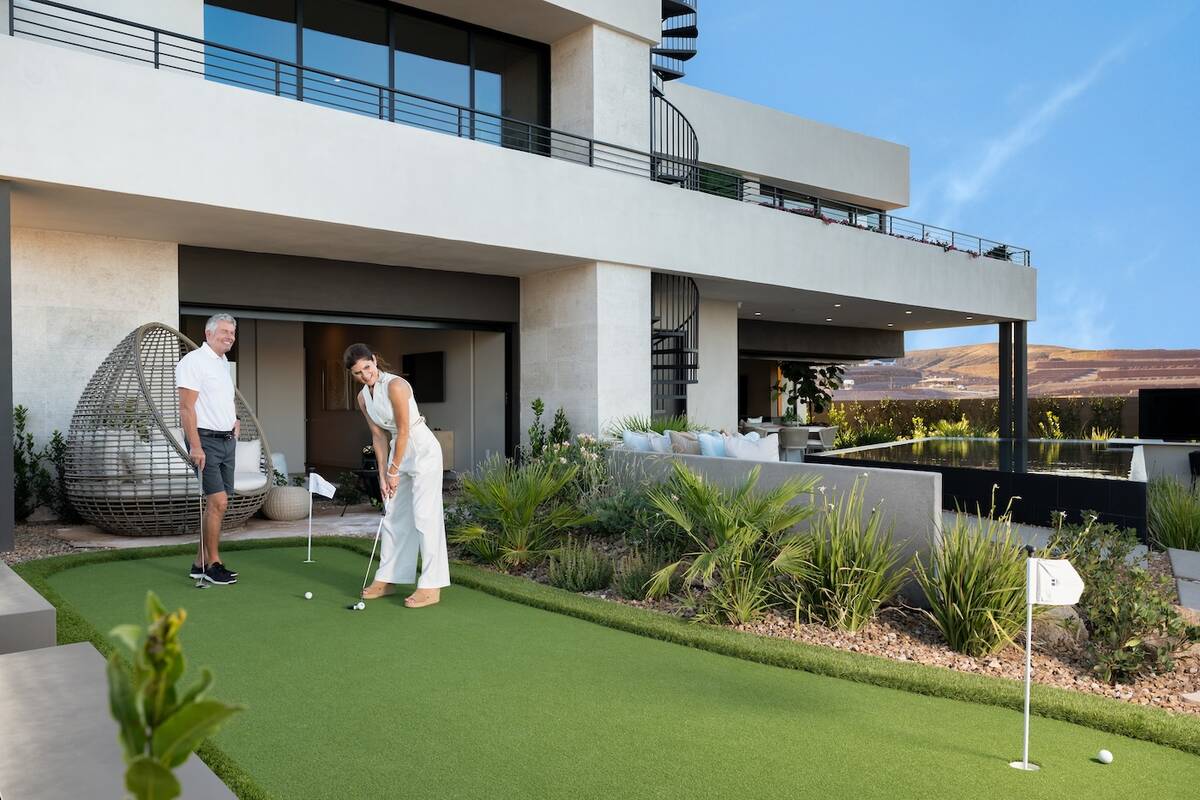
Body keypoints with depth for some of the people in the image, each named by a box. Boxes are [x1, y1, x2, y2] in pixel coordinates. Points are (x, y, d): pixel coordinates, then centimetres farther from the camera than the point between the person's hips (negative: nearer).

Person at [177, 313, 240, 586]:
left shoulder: (224, 363, 18)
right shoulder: (193, 361, -10)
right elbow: (186, 407, -16)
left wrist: (234, 419, 16)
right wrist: (195, 446, -22)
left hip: (227, 440, 9)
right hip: (206, 440, -9)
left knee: (217, 504, 8)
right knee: (218, 501, -13)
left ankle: (201, 564, 15)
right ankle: (213, 564, -2)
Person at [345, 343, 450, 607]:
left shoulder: (395, 386, -20)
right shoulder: (363, 398, 4)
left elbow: (403, 431, -18)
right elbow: (379, 436, 8)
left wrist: (394, 471, -11)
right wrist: (383, 475, 3)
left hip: (423, 450, -8)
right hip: (399, 452, 8)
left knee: (425, 516, -8)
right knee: (393, 517, 12)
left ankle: (432, 587, -4)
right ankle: (387, 579, 23)